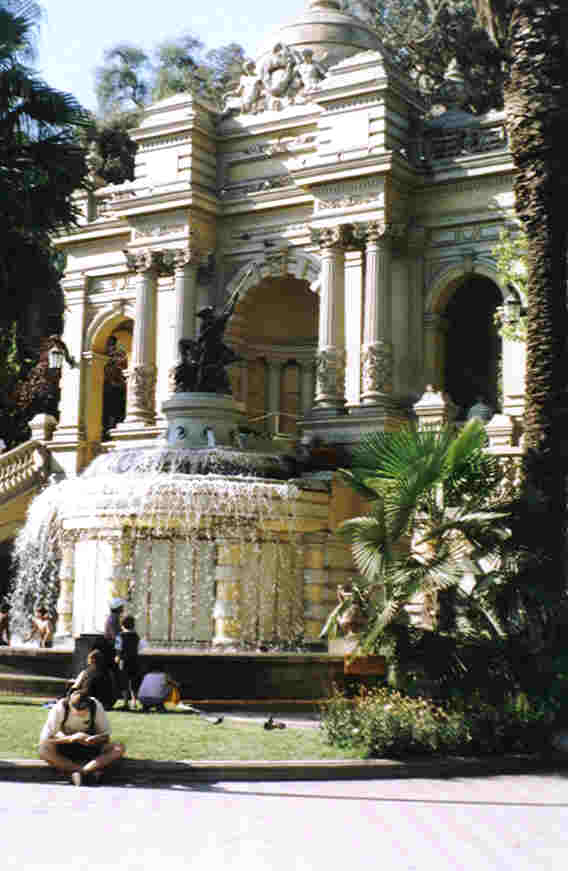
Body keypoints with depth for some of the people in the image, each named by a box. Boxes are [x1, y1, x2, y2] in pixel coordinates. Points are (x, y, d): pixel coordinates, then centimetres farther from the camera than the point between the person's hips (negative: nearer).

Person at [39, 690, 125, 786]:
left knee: (119, 748, -26)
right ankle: (92, 771, -39)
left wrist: (93, 739, -32)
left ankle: (78, 772, -39)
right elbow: (44, 740, -23)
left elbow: (106, 735, -9)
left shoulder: (96, 706, -18)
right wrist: (71, 738, -37)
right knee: (43, 750, -33)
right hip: (66, 748, -1)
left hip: (90, 749, 1)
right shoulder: (60, 708, -22)